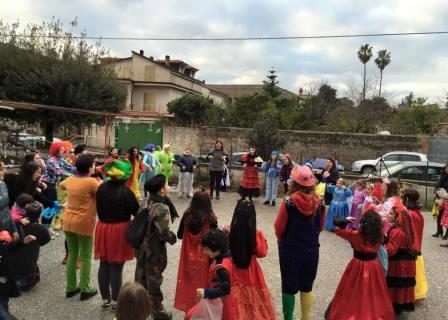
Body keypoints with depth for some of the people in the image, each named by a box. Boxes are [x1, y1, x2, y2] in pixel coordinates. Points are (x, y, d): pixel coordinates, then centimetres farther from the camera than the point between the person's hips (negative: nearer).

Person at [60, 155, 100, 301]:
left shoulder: (70, 180, 5)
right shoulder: (92, 182, -17)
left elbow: (61, 185, 27)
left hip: (69, 221, 6)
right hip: (84, 223, -6)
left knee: (72, 255, 15)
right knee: (85, 257, 5)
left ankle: (71, 288, 23)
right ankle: (85, 290, 10)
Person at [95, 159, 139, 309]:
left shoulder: (101, 188, 1)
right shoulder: (125, 191, -18)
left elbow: (99, 208, 11)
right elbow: (137, 212, -13)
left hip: (102, 228, 6)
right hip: (119, 230, -6)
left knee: (104, 265, 14)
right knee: (116, 267, 4)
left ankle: (105, 298, 26)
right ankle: (115, 301, 15)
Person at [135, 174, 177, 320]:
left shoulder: (148, 203, -1)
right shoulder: (162, 208, -24)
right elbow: (164, 232, -23)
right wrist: (173, 238, -3)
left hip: (143, 246, 7)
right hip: (154, 250, -7)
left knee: (141, 278, 19)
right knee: (153, 281, 8)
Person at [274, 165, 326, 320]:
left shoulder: (289, 202, -17)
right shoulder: (319, 202, -7)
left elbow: (279, 228, -8)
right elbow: (320, 226, 6)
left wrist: (283, 240, 12)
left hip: (290, 249, -3)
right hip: (312, 249, 4)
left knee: (289, 287, 11)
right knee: (307, 287, 18)